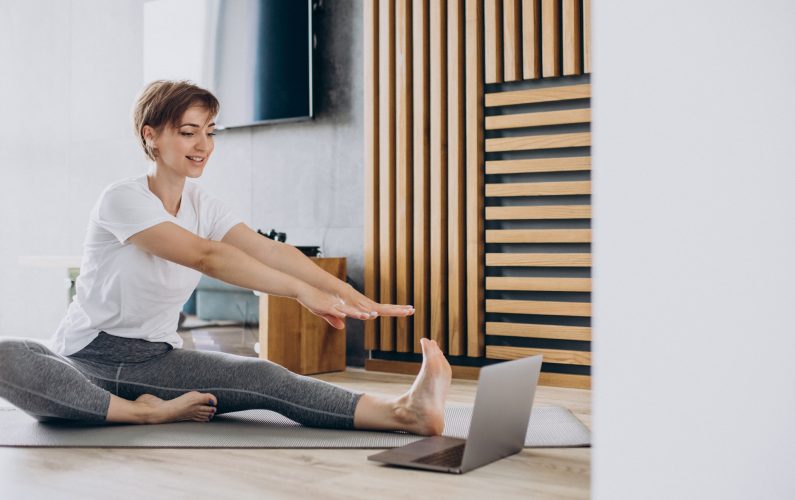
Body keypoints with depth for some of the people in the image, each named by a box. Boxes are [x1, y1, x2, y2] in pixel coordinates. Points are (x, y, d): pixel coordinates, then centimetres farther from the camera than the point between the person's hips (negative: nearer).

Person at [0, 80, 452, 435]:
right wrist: (302, 291, -38)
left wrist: (348, 293, -27)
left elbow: (269, 250, -12)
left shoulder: (204, 207, 5)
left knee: (261, 376, -24)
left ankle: (402, 413, -42)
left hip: (157, 360, 4)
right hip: (85, 361, -4)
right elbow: (206, 256, -29)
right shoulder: (122, 199, -15)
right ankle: (144, 413, -28)